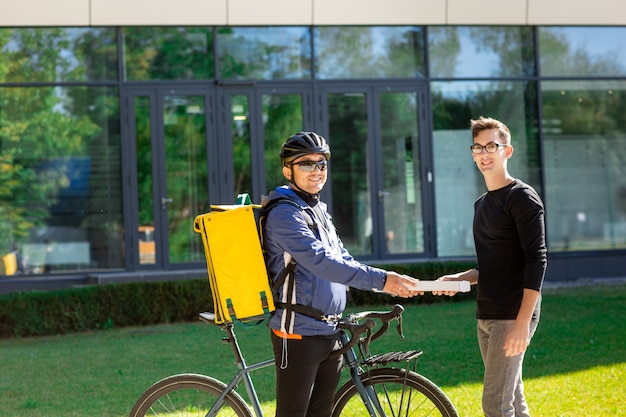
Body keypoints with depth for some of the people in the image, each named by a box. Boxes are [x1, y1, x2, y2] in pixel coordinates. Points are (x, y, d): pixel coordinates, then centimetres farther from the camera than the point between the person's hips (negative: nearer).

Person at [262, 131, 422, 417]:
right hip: (299, 333, -9)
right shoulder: (285, 213, -15)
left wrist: (396, 283, 4)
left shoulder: (318, 211, 16)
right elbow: (322, 262, -27)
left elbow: (342, 260, 18)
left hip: (328, 332, 9)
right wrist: (380, 280, -30)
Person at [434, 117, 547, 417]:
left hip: (512, 317, -8)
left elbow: (536, 261, -15)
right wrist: (459, 279, 6)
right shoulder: (482, 203, 17)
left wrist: (522, 323, -22)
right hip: (486, 316, 8)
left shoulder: (522, 198, -8)